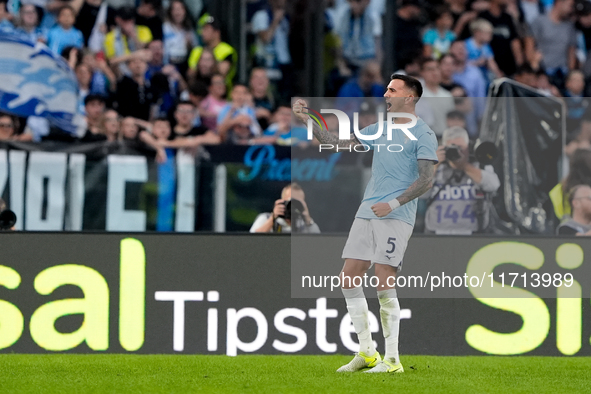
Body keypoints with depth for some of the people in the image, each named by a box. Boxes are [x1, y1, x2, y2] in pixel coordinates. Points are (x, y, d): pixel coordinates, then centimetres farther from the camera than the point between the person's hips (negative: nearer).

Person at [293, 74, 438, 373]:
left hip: (395, 217, -7)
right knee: (349, 279, 2)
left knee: (384, 284, -11)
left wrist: (393, 204, -18)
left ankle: (392, 359, -3)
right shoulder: (379, 130, 18)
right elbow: (338, 144, 20)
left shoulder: (422, 134, -3)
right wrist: (307, 120, 10)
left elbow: (426, 180, -9)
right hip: (366, 214, 7)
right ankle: (366, 352, 12)